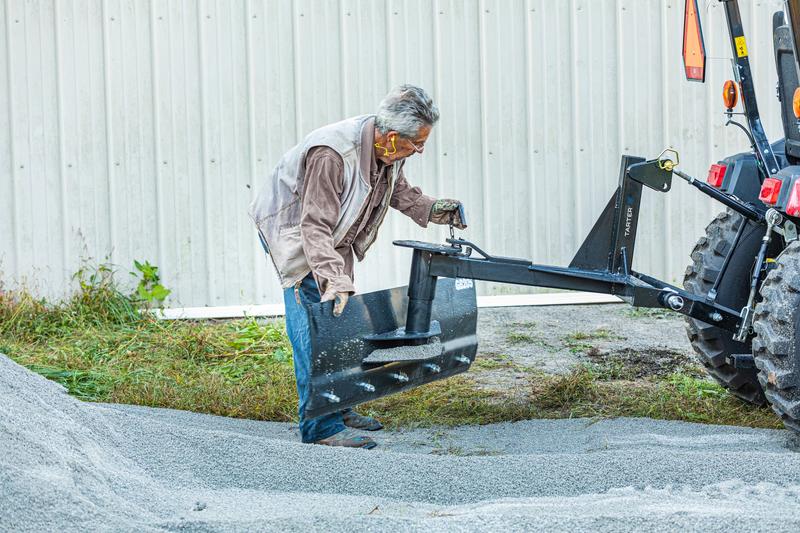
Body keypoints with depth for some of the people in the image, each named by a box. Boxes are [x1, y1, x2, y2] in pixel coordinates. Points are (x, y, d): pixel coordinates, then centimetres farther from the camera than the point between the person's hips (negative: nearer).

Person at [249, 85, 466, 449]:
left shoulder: (388, 150, -12)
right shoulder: (331, 154, -38)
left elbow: (396, 188, 13)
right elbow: (315, 227, -38)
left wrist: (429, 209, -1)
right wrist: (335, 281, -46)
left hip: (334, 237, 8)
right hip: (293, 231, -8)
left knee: (340, 319, 11)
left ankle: (337, 408, 23)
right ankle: (319, 426, -12)